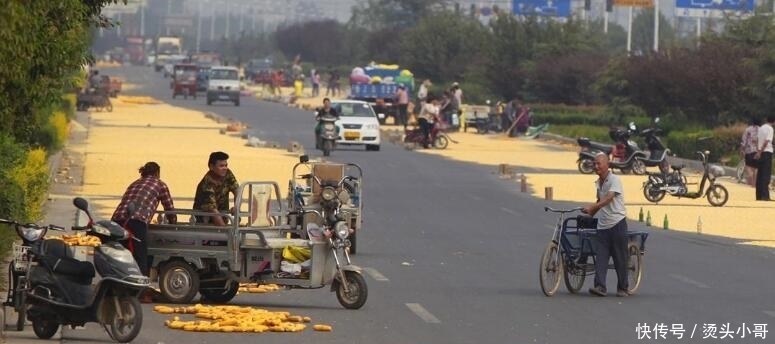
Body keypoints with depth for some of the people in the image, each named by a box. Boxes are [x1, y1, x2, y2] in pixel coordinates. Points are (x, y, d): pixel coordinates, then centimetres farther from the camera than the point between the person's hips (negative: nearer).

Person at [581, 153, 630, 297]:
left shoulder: (614, 180, -10)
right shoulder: (598, 182, 14)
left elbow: (608, 198, -25)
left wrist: (592, 207, -35)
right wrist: (590, 214, 27)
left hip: (617, 223, -7)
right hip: (603, 224, 7)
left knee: (620, 258, 1)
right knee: (600, 257, -6)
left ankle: (623, 288, 10)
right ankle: (600, 286, -13)